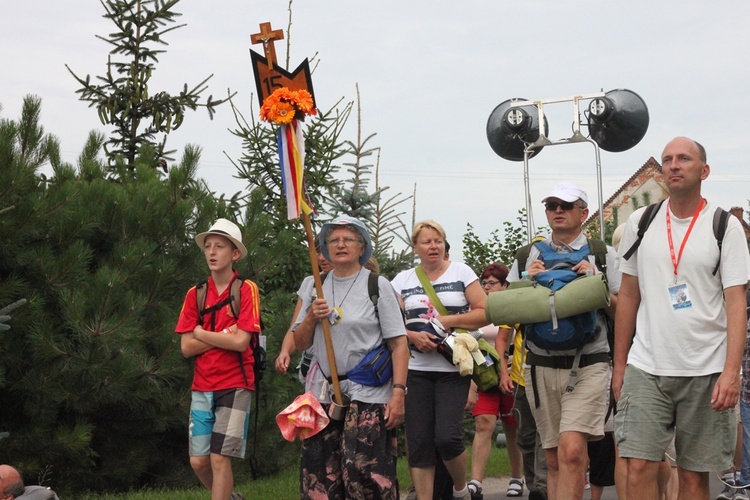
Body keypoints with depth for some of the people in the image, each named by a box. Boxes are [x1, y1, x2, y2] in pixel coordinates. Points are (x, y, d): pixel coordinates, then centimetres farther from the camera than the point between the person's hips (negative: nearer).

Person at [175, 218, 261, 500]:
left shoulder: (246, 290, -5)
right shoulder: (195, 295, 7)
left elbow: (240, 342, -15)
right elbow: (186, 348, 0)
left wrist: (201, 333, -5)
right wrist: (223, 335, -10)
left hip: (235, 385, -5)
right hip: (201, 387, 5)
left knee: (220, 459, -9)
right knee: (198, 461, 6)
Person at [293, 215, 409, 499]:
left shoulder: (377, 286, 1)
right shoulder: (316, 288, 13)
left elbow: (399, 344, -3)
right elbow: (300, 344, 16)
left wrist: (398, 392, -13)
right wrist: (311, 318, -4)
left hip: (368, 393, -4)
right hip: (323, 392, 4)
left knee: (365, 472, -11)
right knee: (320, 474, 0)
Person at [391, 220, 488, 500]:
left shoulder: (461, 272, 5)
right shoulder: (403, 280, 10)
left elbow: (485, 313, -2)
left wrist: (447, 321, -10)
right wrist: (413, 337, -14)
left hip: (453, 369, -2)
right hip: (416, 370, 2)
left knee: (447, 437, -13)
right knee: (419, 442, 0)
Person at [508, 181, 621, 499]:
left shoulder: (603, 255, 6)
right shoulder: (528, 257, 14)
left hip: (587, 365, -3)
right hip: (541, 365, 3)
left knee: (571, 452, -18)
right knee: (554, 459, 7)